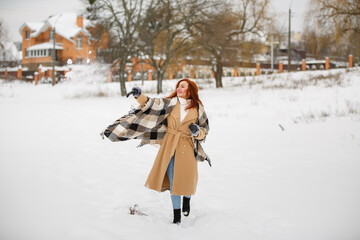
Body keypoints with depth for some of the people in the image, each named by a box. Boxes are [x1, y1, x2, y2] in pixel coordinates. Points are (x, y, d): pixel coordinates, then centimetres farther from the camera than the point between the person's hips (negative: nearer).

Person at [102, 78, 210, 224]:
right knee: (172, 178, 0)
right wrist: (139, 96, -15)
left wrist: (197, 132, -11)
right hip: (169, 145, 1)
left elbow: (204, 130, 10)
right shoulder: (170, 103, 4)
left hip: (187, 147, -1)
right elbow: (151, 105, 0)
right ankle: (177, 215, 15)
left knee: (186, 178, -3)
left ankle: (186, 199, 35)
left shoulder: (198, 108, 2)